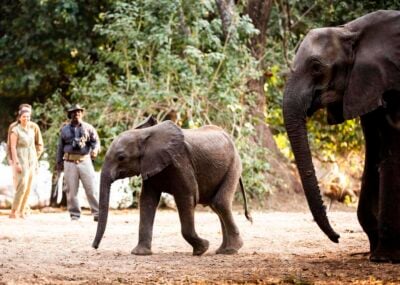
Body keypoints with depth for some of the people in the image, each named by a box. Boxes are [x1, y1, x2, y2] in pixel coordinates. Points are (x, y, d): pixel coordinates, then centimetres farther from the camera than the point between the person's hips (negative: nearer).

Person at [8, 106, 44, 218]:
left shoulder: (32, 129, 9)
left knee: (28, 187, 4)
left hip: (31, 160, 6)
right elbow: (13, 147, -12)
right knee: (22, 186, -16)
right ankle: (13, 212, -13)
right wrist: (16, 163, -18)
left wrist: (36, 161, 11)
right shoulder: (15, 130, -8)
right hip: (20, 160, -6)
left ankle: (22, 211, 9)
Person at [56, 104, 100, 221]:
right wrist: (59, 162, 13)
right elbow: (60, 147, 17)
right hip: (70, 162, 1)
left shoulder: (88, 128, 10)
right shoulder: (65, 130, 13)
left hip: (85, 161, -1)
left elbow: (96, 141, 3)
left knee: (91, 188, -6)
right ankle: (74, 215, 7)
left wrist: (95, 149, -19)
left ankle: (97, 213, -4)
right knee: (71, 190, 0)